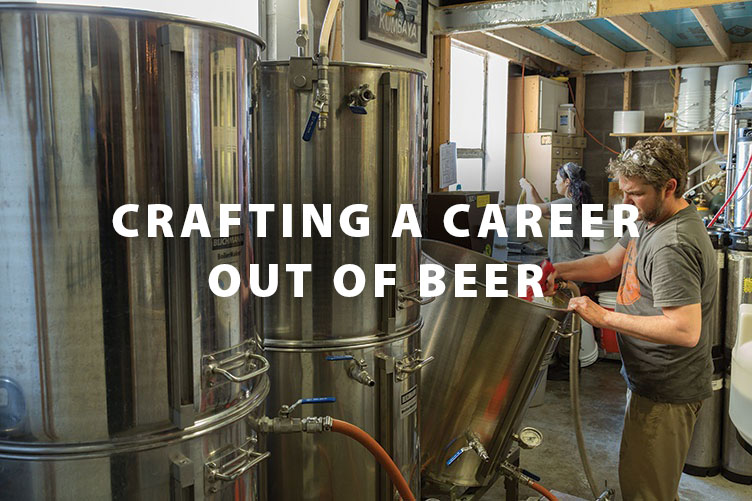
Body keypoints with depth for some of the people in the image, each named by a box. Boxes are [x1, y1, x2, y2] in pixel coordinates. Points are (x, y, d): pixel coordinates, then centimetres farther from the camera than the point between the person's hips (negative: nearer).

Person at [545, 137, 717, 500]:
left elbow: (686, 330, -33)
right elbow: (611, 263, 13)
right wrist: (560, 270, -3)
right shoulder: (653, 219, 5)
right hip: (652, 380, 10)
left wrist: (606, 317, -29)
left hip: (667, 393, -10)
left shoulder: (673, 247, -28)